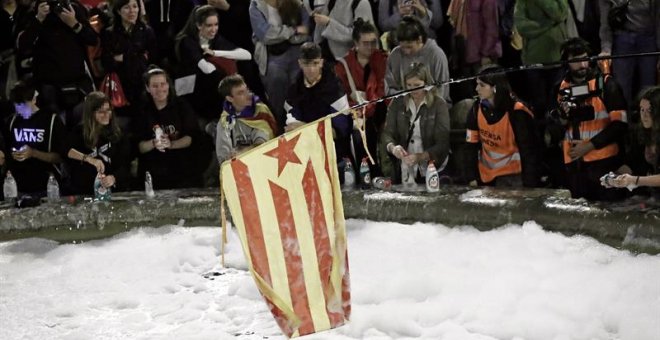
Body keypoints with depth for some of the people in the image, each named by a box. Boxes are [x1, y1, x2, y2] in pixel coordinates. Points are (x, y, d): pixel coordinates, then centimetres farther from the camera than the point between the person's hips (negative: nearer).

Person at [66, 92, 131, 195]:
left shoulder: (118, 135, 7)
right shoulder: (80, 132, 6)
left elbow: (124, 165, 0)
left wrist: (114, 178, -21)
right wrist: (89, 159, -26)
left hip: (112, 191, 0)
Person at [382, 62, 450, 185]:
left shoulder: (439, 105, -3)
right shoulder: (398, 103, 6)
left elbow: (442, 144, -8)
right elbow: (387, 133, 3)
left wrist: (420, 157, -23)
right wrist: (392, 147, -20)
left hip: (432, 170, -2)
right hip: (404, 169, 2)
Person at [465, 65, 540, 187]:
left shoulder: (516, 112, -17)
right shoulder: (477, 109, -2)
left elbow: (528, 151, -13)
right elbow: (472, 145, 3)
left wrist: (529, 186, -15)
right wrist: (471, 178, -1)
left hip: (513, 177, -5)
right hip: (486, 175, 5)